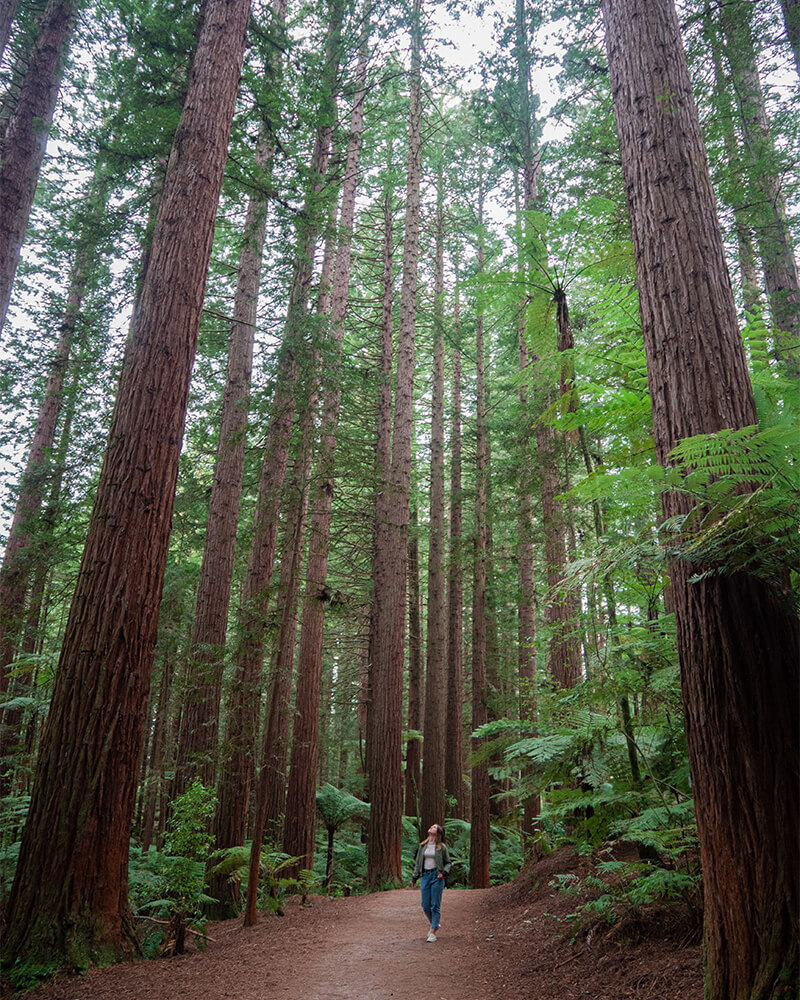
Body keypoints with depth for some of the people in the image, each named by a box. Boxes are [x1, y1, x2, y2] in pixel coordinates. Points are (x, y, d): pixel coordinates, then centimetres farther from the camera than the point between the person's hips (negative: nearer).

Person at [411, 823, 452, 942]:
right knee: (425, 906, 5)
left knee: (435, 905, -3)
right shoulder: (422, 846, 10)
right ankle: (434, 924, 29)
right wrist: (414, 877, 16)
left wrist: (443, 873, -12)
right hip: (425, 876, 4)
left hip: (436, 877, -4)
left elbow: (448, 863, 5)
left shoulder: (442, 847, -1)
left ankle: (433, 933, 4)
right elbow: (418, 862, 16)